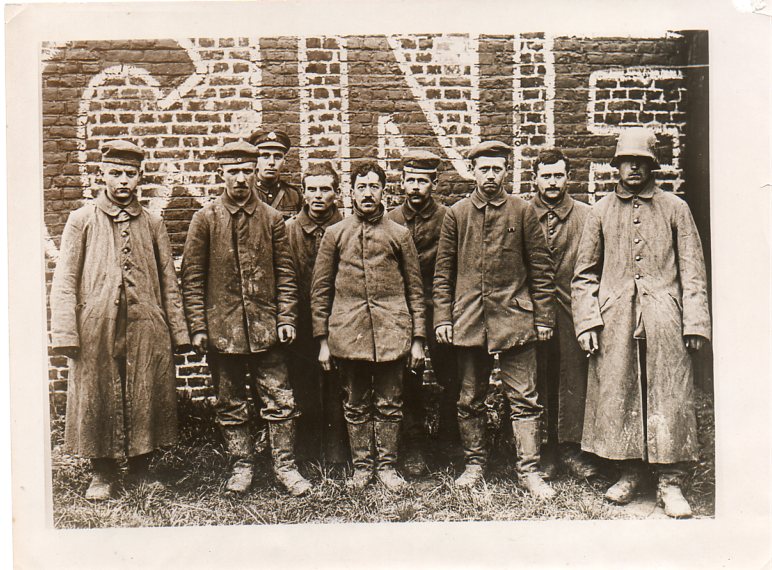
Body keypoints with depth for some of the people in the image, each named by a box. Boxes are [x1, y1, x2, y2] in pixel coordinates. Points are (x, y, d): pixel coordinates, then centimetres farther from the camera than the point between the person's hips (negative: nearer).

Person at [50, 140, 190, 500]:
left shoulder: (152, 224, 10)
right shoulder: (82, 220, 4)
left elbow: (168, 282, 10)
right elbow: (64, 281, 0)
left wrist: (179, 331, 5)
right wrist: (65, 333, -9)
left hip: (146, 328, 2)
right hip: (96, 328, -2)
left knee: (146, 399, 7)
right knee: (97, 399, 6)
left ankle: (141, 464, 26)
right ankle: (102, 471, 22)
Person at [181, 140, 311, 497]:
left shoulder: (272, 218, 5)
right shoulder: (205, 219, 0)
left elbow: (285, 273, 6)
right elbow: (192, 277, 0)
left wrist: (286, 318, -2)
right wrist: (198, 327, -5)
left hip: (265, 328, 1)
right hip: (222, 329, 0)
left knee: (280, 400, 3)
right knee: (230, 404, 10)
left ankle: (285, 465, 17)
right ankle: (242, 466, 26)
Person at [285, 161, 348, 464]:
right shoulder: (288, 230, 5)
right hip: (302, 330, 1)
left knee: (338, 399, 6)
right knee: (305, 397, 10)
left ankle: (338, 459, 21)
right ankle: (308, 460, 26)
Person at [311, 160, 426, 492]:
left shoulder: (399, 235, 6)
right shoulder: (334, 234, 6)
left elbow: (415, 290, 7)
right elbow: (320, 290, 6)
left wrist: (418, 339, 2)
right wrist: (323, 340, 1)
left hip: (392, 333, 0)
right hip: (348, 334, 0)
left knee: (389, 405, 7)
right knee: (356, 405, 10)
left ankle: (386, 465, 22)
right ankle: (361, 466, 24)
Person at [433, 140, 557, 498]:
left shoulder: (522, 212, 3)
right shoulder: (456, 214, 6)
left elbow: (541, 268, 4)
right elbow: (443, 272, 7)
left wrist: (544, 317, 0)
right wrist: (443, 317, 0)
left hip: (515, 318, -1)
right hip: (468, 320, 2)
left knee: (523, 399, 2)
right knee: (470, 400, 11)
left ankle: (529, 470, 12)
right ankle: (474, 463, 26)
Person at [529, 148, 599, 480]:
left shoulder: (584, 215, 7)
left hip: (572, 308, 0)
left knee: (574, 377, 1)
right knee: (539, 380, 5)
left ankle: (571, 447, 14)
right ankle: (545, 451, 16)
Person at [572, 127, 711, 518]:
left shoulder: (675, 208, 8)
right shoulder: (601, 211, 10)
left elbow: (692, 271, 6)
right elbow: (585, 273, 9)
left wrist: (695, 322, -2)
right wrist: (586, 321, -1)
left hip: (664, 319, -1)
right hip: (614, 321, 1)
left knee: (669, 398, 1)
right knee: (617, 397, 5)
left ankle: (669, 482, 12)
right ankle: (629, 474, 21)